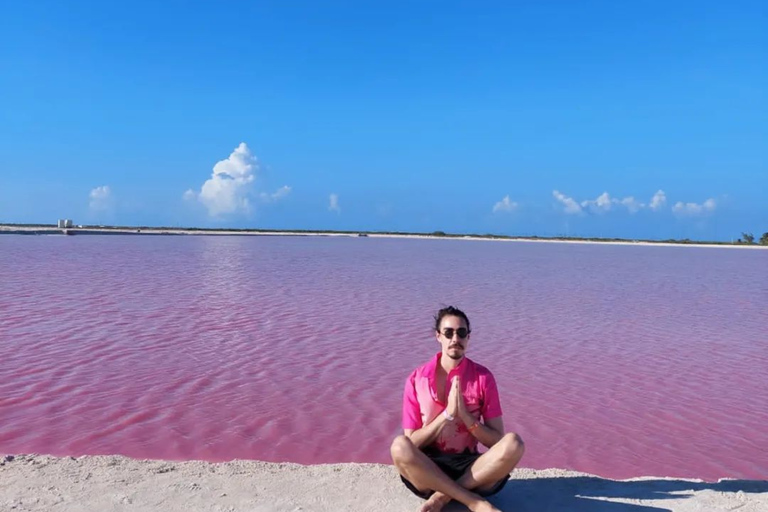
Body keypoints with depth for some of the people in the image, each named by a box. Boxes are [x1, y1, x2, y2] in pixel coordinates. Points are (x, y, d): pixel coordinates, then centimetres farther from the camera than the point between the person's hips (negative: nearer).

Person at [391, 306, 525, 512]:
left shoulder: (483, 377, -1)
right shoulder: (417, 379, -3)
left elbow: (497, 441, -2)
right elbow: (411, 442, -5)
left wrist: (464, 414, -17)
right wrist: (447, 413, -16)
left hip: (469, 467, 1)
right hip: (428, 467, -1)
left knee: (513, 443, -28)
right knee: (399, 446, -34)